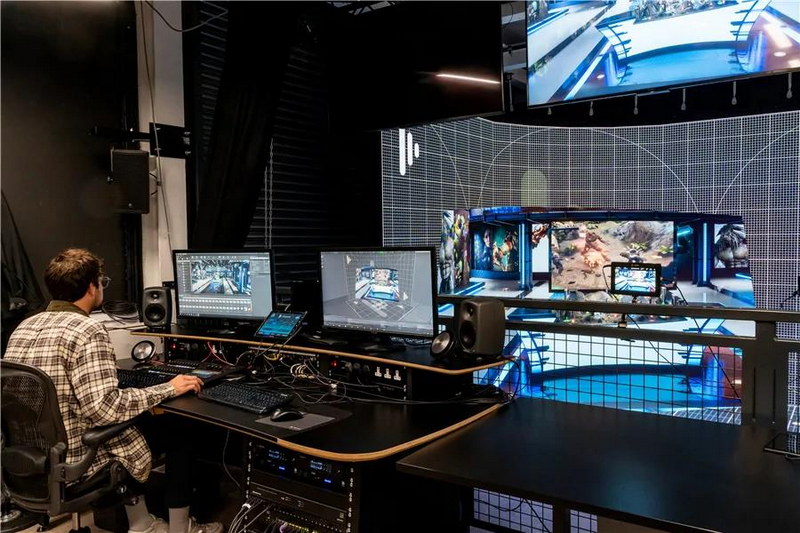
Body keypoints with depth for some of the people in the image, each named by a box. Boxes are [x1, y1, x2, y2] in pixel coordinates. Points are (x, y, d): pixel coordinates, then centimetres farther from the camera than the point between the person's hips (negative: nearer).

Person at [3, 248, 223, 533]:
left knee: (136, 419, 27)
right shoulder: (87, 330, -22)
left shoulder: (24, 327, 4)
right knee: (176, 434, 8)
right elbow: (104, 409, -30)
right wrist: (168, 389, -19)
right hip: (73, 463, -8)